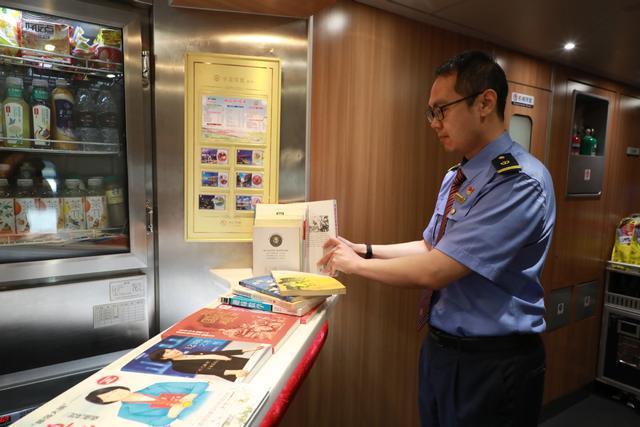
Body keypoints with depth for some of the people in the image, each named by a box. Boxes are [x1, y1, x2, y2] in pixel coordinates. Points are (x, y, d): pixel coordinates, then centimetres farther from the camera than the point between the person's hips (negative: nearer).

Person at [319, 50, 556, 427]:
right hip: (441, 347, 8)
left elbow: (433, 271, -28)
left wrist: (358, 265, -14)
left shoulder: (520, 181, -24)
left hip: (492, 365, -7)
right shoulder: (455, 178, 3)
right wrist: (364, 249, 2)